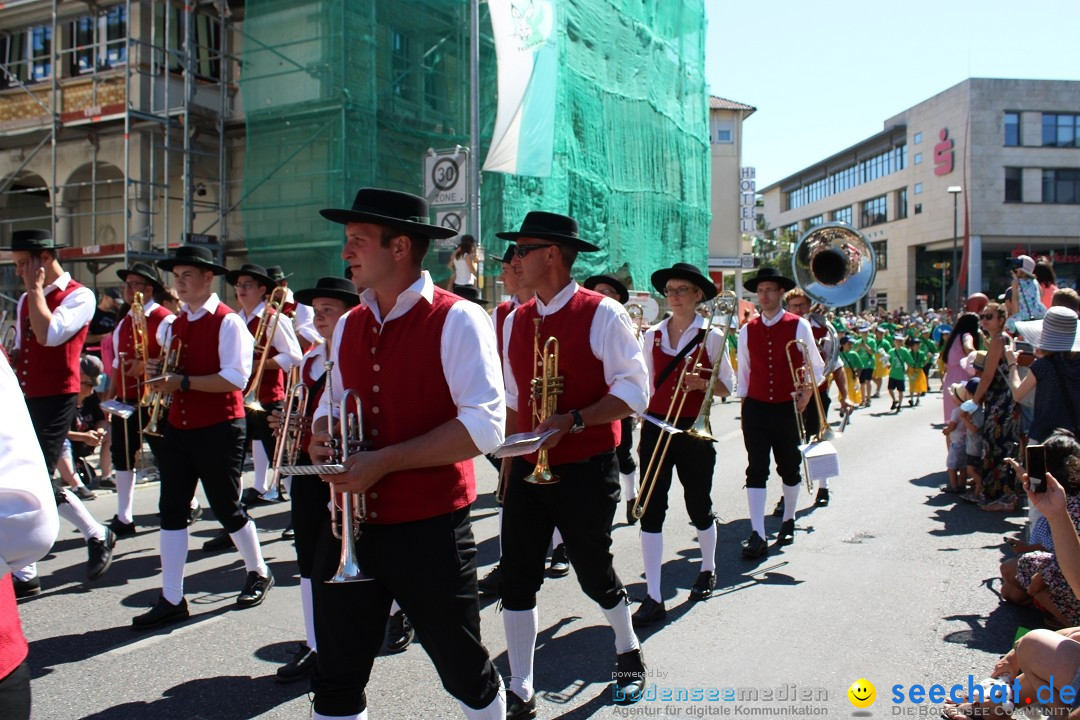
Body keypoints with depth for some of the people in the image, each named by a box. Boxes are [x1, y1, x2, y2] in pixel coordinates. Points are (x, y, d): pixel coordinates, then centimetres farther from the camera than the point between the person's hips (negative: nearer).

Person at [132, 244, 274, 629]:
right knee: (172, 510, 5)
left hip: (219, 430, -7)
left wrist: (184, 382, -24)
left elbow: (236, 378, -20)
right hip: (178, 427, 7)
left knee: (226, 508, 4)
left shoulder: (227, 322, -11)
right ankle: (172, 599, 12)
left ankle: (258, 573, 28)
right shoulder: (175, 324, 13)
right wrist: (163, 379, -1)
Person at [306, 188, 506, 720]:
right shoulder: (348, 326, 9)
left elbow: (484, 426, -21)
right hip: (349, 525, 6)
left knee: (464, 672, 13)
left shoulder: (457, 320, -13)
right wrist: (322, 436, -1)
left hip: (429, 530, -5)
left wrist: (384, 461, -24)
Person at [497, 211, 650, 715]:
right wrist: (508, 464, 15)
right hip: (527, 469, 5)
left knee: (594, 575, 10)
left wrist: (572, 421, -25)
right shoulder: (516, 322, 8)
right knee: (516, 579, 3)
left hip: (586, 471, -5)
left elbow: (633, 392, -14)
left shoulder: (602, 314, -11)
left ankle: (628, 653, 41)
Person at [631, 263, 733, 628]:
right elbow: (645, 384, 12)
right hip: (656, 428, 2)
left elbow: (728, 385, 2)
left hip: (694, 430, -2)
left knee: (698, 506, 12)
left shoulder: (712, 337, -2)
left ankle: (708, 569, 40)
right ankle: (653, 596, 2)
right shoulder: (652, 336, 6)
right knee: (650, 510, -3)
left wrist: (704, 383, -18)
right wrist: (641, 422, 7)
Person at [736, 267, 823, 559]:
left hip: (788, 408, -1)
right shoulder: (747, 330, 5)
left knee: (790, 467, 13)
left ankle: (789, 522, 33)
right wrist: (742, 398, 8)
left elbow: (816, 366, 5)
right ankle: (757, 535, -6)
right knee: (756, 470, -5)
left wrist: (807, 391, -9)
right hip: (756, 408, 1)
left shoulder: (799, 326, -2)